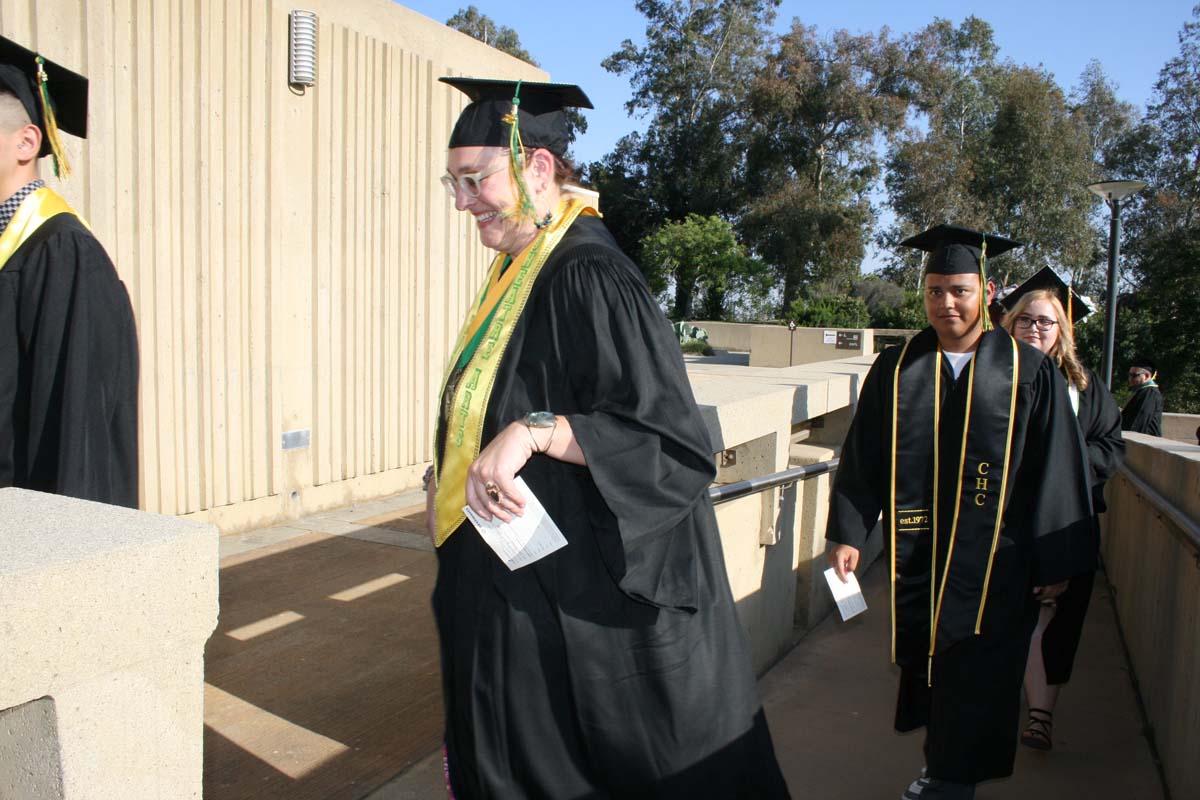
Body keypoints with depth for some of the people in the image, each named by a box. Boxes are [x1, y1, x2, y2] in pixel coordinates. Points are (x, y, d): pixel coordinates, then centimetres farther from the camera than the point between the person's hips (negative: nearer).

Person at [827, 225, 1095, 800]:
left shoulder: (1029, 373, -4)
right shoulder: (895, 370, 1)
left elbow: (1055, 471, -2)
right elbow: (862, 459, 3)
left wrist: (1056, 560, -2)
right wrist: (849, 533, -2)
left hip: (995, 564, -2)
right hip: (915, 555, 2)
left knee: (977, 684, 6)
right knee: (923, 667, 15)